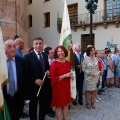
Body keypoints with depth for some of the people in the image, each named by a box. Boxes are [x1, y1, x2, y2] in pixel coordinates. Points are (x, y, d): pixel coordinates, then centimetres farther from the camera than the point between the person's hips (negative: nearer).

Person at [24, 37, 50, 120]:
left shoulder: (45, 55, 7)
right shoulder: (28, 56, -11)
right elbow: (26, 73, -13)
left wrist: (48, 71, -6)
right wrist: (35, 80, -22)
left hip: (45, 85, 5)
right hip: (34, 85, -5)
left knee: (44, 104, 18)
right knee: (33, 105, 14)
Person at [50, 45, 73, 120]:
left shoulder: (68, 63, 5)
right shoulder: (54, 64, -14)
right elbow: (53, 79, -16)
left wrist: (71, 76, 0)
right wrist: (65, 75, -21)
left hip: (67, 86, 6)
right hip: (58, 88, -6)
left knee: (66, 104, 16)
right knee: (59, 106, 5)